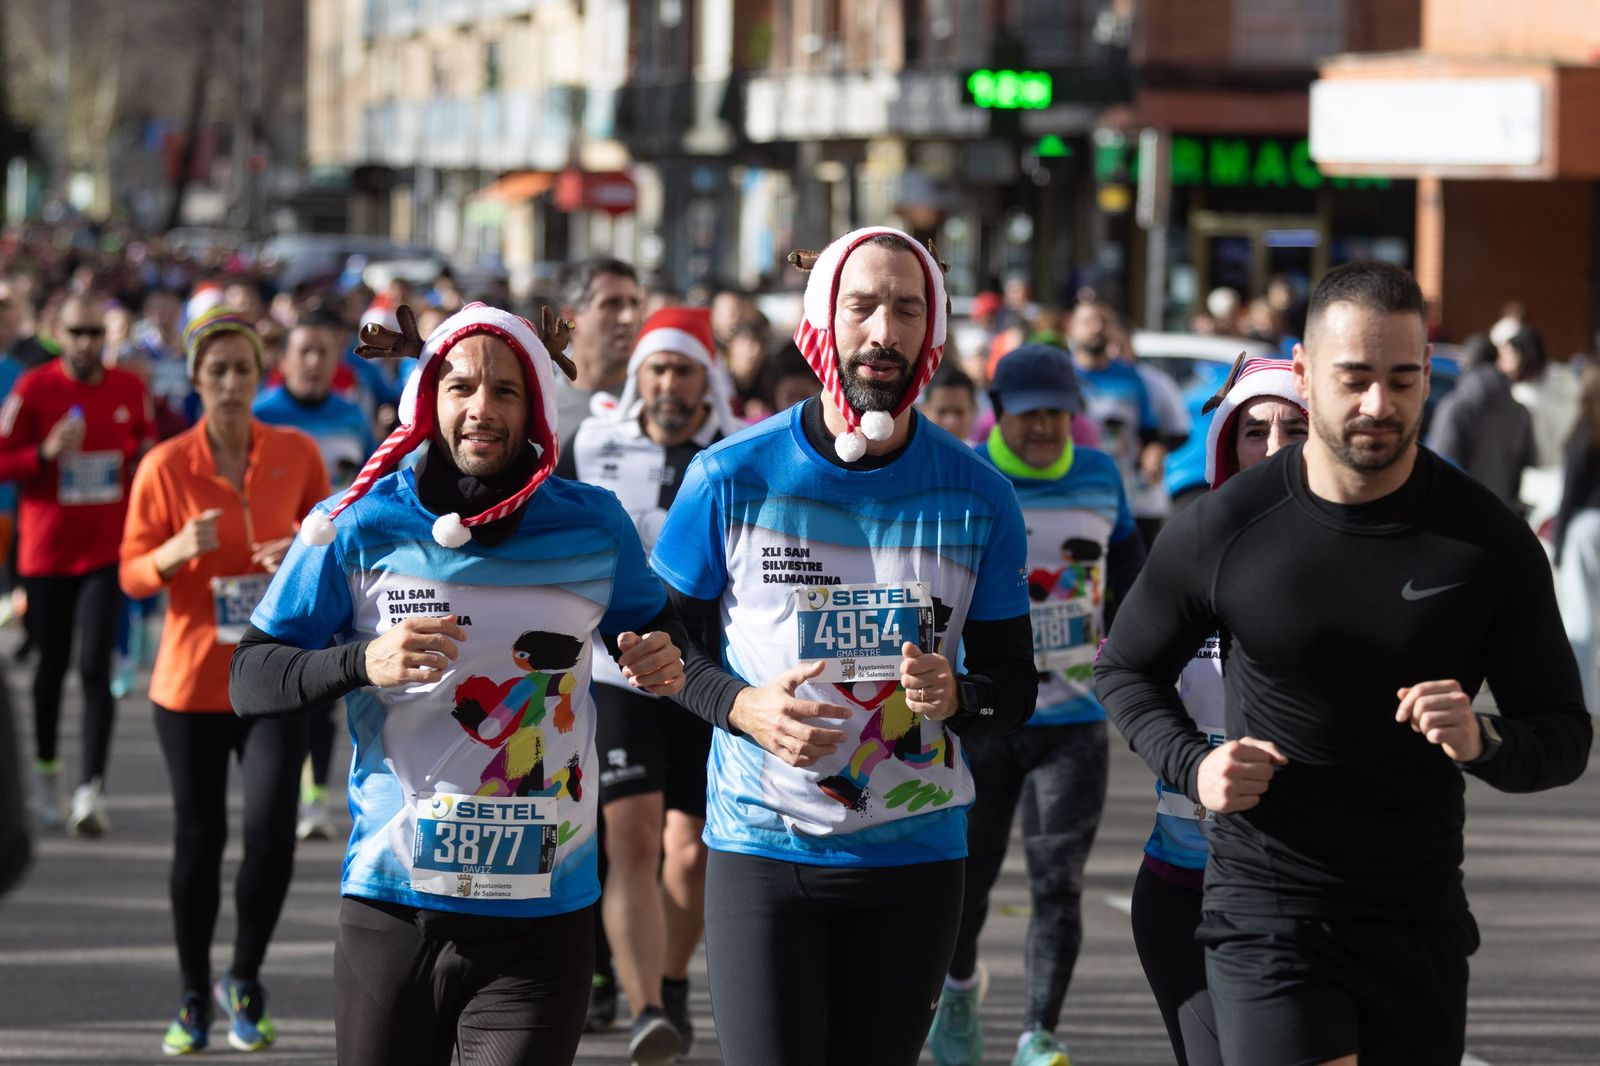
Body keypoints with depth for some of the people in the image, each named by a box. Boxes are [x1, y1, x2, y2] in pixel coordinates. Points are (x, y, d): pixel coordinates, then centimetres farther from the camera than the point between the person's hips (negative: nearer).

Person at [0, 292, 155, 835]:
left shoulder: (129, 389, 3)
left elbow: (147, 444, 19)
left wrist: (145, 456, -3)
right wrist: (46, 453, -22)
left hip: (107, 550, 1)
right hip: (47, 550, -1)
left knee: (95, 667, -10)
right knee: (52, 664, 11)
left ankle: (91, 788, -14)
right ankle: (46, 771, 31)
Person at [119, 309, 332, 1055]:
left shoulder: (297, 454, 0)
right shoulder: (165, 466, -4)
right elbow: (132, 572, -2)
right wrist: (177, 553, -23)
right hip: (192, 678, 0)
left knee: (272, 833, -11)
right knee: (197, 839, 3)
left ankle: (244, 983, 13)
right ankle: (193, 1000, 20)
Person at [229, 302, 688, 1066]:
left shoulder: (592, 529, 2)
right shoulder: (361, 527, -3)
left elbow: (653, 630, 21)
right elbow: (251, 680, -3)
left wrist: (664, 665, -3)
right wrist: (363, 662, -21)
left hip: (541, 921, 0)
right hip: (390, 908, 0)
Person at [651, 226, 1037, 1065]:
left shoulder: (977, 497, 1)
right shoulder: (732, 478, -4)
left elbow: (1014, 682, 6)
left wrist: (957, 696, -16)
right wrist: (742, 706, -14)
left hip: (916, 850, 2)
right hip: (763, 846, -2)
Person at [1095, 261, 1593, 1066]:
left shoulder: (1489, 542, -3)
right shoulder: (1221, 530, -5)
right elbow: (1127, 668, 12)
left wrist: (1483, 743, -21)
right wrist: (1191, 765, -8)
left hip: (1420, 923, 2)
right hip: (1266, 912, -2)